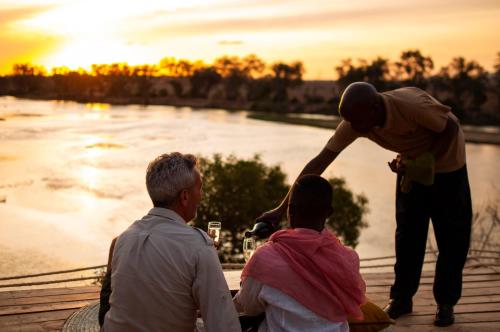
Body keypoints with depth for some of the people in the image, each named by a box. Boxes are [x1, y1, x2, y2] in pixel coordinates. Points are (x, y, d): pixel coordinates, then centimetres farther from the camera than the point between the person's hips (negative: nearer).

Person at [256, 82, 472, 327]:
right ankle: (401, 298, 19)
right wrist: (282, 208, -27)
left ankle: (446, 303, 16)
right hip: (412, 164, 4)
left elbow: (451, 128, -21)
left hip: (446, 162, -4)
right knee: (407, 233, 4)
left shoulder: (412, 105, -38)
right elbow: (319, 163, -24)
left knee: (452, 237, 1)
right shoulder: (355, 122, -23)